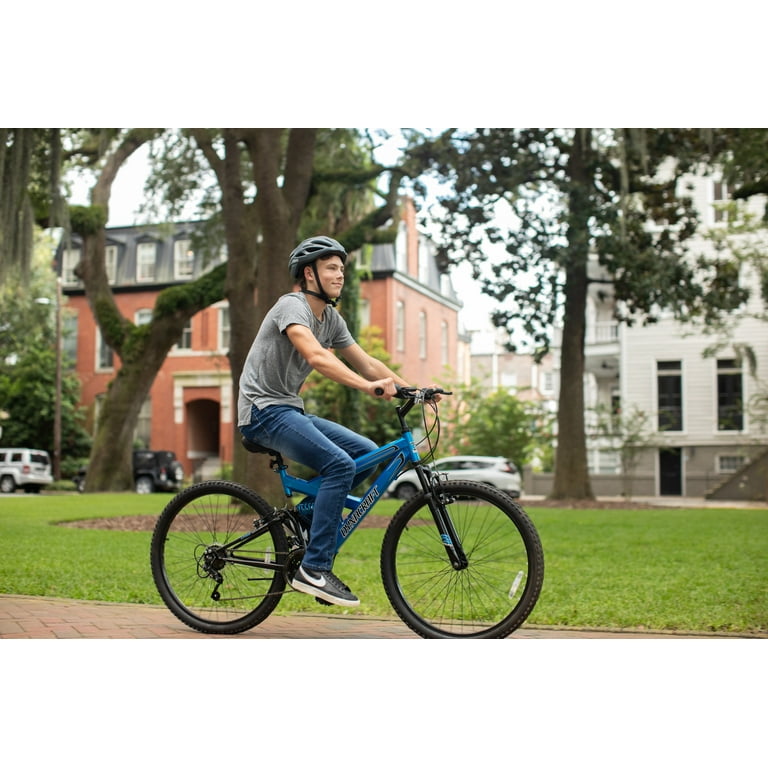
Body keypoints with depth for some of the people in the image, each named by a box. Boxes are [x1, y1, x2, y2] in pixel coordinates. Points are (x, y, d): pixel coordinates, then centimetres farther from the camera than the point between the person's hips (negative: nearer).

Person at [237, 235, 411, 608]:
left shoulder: (332, 319, 13)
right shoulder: (292, 305, -14)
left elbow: (366, 362, 11)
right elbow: (316, 357, -31)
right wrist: (368, 386, -42)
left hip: (291, 410, 9)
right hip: (264, 409, -9)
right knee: (340, 464, -24)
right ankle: (313, 570, -20)